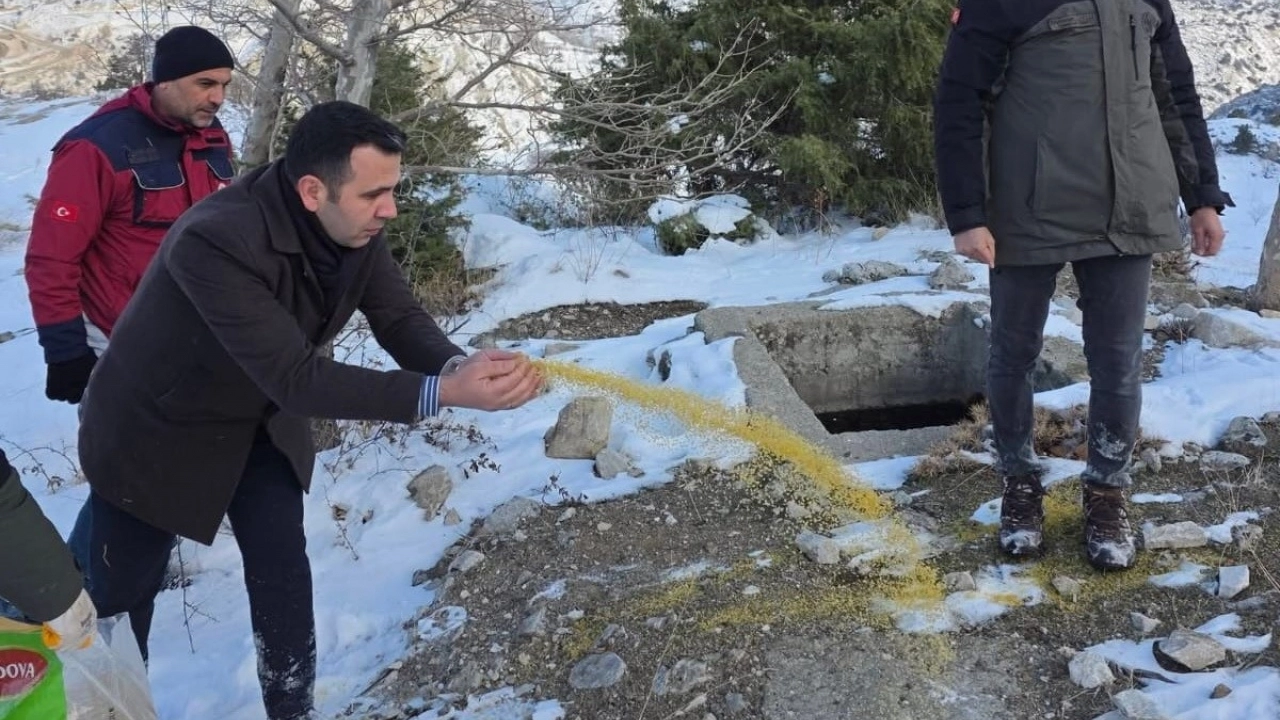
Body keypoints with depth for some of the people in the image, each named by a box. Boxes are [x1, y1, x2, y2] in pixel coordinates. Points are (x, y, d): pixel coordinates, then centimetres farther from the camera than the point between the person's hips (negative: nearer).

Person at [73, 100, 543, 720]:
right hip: (158, 427, -5)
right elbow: (297, 377, -41)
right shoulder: (216, 240, -39)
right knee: (121, 592, 10)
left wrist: (460, 366, -37)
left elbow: (399, 318, -14)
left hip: (260, 419, 5)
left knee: (283, 577, 3)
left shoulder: (354, 225, -18)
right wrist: (442, 392, -46)